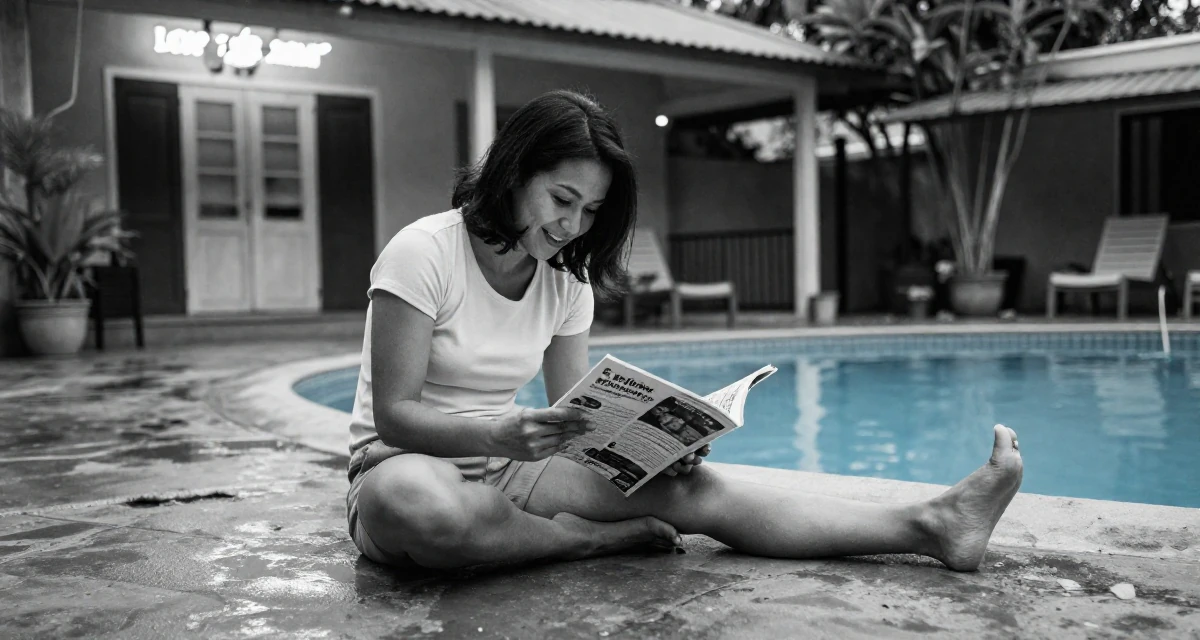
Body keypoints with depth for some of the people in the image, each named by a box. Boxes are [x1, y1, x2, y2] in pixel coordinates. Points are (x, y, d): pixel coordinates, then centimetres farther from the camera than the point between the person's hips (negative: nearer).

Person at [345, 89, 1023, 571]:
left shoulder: (568, 282, 4)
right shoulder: (424, 253, -15)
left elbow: (576, 412, 1)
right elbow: (395, 413, -18)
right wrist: (501, 435, -37)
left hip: (505, 467, 5)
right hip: (403, 465, -4)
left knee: (688, 485, -17)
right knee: (414, 501, -44)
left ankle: (930, 524, -23)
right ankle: (585, 538, -18)